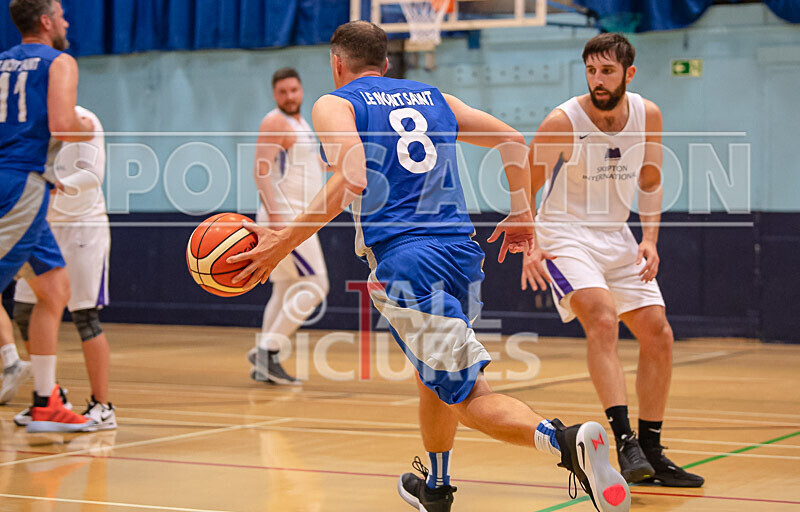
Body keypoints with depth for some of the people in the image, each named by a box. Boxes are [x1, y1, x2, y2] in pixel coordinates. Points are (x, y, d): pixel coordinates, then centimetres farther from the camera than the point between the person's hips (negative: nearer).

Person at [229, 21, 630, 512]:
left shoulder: (335, 105, 4)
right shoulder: (432, 97, 22)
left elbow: (352, 181, -14)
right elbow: (513, 139, 17)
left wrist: (283, 242, -11)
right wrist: (522, 215, 23)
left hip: (406, 263, -6)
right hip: (463, 253, 6)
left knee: (472, 398, -9)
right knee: (435, 376, 29)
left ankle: (565, 440, -33)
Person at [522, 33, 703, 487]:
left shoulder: (648, 116, -4)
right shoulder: (563, 122, -18)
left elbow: (650, 181, 10)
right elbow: (527, 188, -10)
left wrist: (650, 240, -2)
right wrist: (529, 248, -22)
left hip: (616, 237, 6)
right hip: (566, 235, -6)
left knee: (659, 334, 2)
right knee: (603, 319, -29)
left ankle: (650, 452, 13)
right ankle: (625, 442, -32)